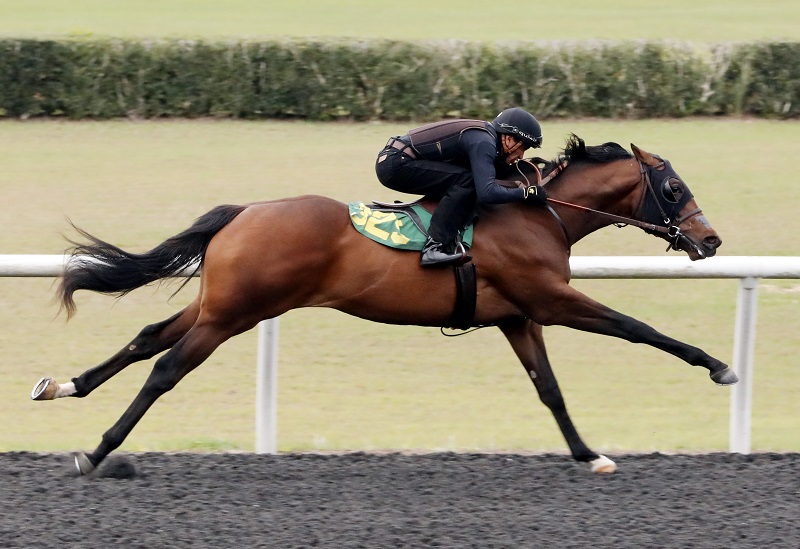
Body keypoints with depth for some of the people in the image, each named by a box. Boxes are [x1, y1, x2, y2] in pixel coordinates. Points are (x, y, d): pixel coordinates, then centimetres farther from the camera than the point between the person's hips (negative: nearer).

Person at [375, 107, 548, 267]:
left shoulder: (485, 136, 14)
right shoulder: (483, 143, -16)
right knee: (466, 181, -18)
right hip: (395, 165, -10)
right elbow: (487, 193, -27)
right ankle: (436, 246, -24)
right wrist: (525, 192, -16)